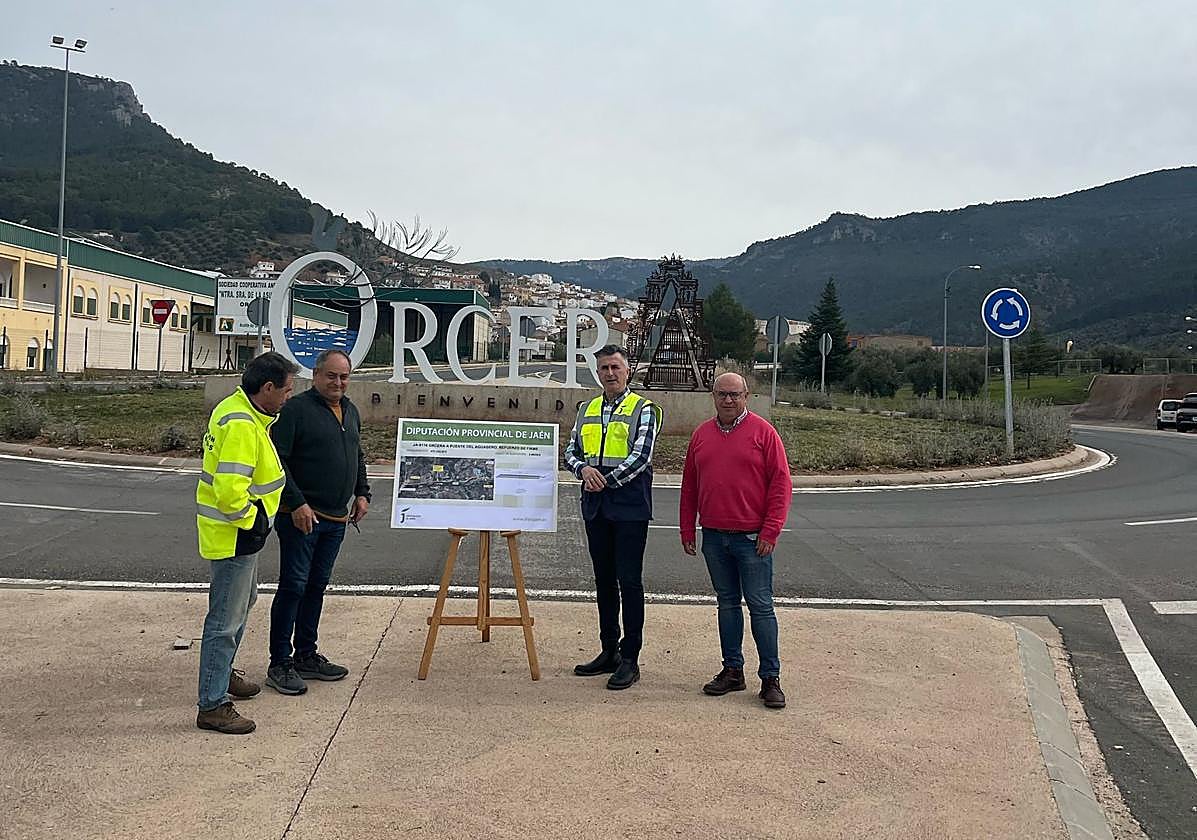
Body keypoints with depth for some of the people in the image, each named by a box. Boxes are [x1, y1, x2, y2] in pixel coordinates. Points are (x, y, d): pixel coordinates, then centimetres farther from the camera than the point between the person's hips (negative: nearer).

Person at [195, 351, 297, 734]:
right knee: (226, 619, -3)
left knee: (242, 601, 27)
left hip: (240, 532, 11)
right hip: (234, 535, -11)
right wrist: (255, 518, -17)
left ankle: (223, 672, 45)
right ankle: (212, 706, 7)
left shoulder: (236, 409, 8)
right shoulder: (241, 426, -26)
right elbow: (230, 490, -32)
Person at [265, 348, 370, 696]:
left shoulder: (351, 412, 15)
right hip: (301, 516, -7)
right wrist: (296, 503, -19)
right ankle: (280, 664, 6)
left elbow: (358, 457, 27)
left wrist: (362, 493, 15)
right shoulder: (296, 409, -10)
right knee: (293, 587, -3)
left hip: (336, 519, 7)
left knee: (316, 587, 15)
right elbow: (277, 460, -15)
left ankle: (306, 655, 25)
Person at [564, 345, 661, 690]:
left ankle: (630, 659, 4)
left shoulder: (643, 409, -3)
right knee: (604, 580, 12)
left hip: (630, 506, -6)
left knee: (629, 581, -3)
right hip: (596, 507, 6)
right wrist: (583, 468, -9)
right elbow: (571, 451, 13)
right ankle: (609, 652, 23)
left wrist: (606, 480, -12)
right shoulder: (587, 410, 15)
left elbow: (641, 457, -12)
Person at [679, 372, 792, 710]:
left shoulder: (763, 432, -3)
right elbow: (689, 487, 14)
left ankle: (770, 678, 8)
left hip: (752, 539, -4)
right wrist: (687, 530, 10)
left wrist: (770, 532, -11)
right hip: (714, 538, 5)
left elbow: (780, 484, -6)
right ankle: (732, 670, 22)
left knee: (761, 607, -1)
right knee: (727, 604, 13)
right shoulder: (701, 435, 10)